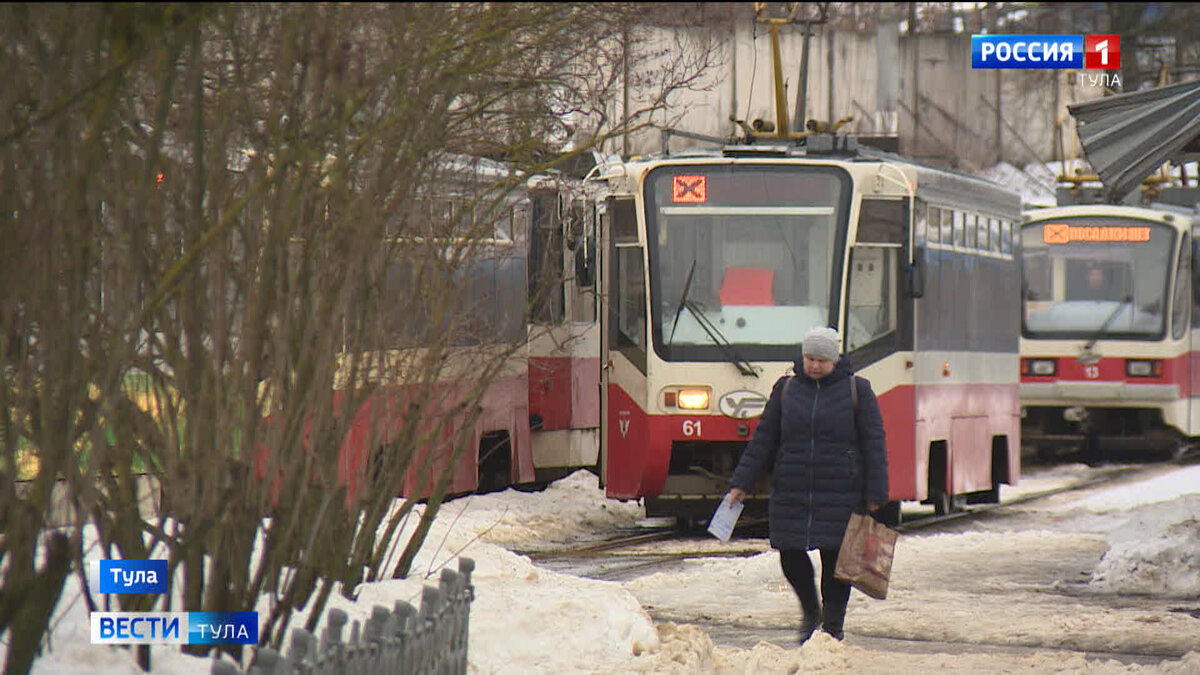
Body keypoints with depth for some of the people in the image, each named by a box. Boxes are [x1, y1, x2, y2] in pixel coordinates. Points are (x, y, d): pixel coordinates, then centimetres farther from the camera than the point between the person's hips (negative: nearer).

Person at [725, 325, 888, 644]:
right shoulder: (787, 389, 8)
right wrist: (741, 483, 7)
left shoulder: (856, 390, 1)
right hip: (791, 492, 3)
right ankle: (810, 612, 27)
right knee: (790, 556, 1)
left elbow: (873, 444, 1)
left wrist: (874, 495, -5)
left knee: (834, 558, -1)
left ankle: (832, 625, 13)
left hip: (840, 495, -3)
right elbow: (763, 439, 11)